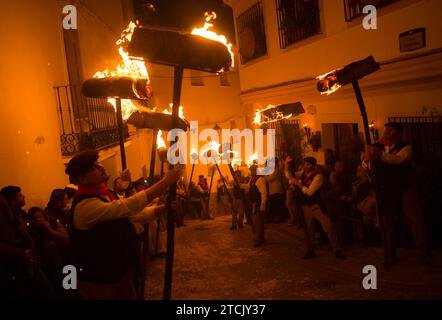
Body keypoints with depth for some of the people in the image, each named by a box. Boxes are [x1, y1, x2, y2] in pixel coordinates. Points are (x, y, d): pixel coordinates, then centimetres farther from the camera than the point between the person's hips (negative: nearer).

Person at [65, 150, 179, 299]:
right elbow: (128, 206, -35)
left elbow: (130, 214, 9)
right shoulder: (85, 205, -27)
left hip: (120, 269, 8)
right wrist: (165, 181, -33)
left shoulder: (105, 193, 2)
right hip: (97, 278, -8)